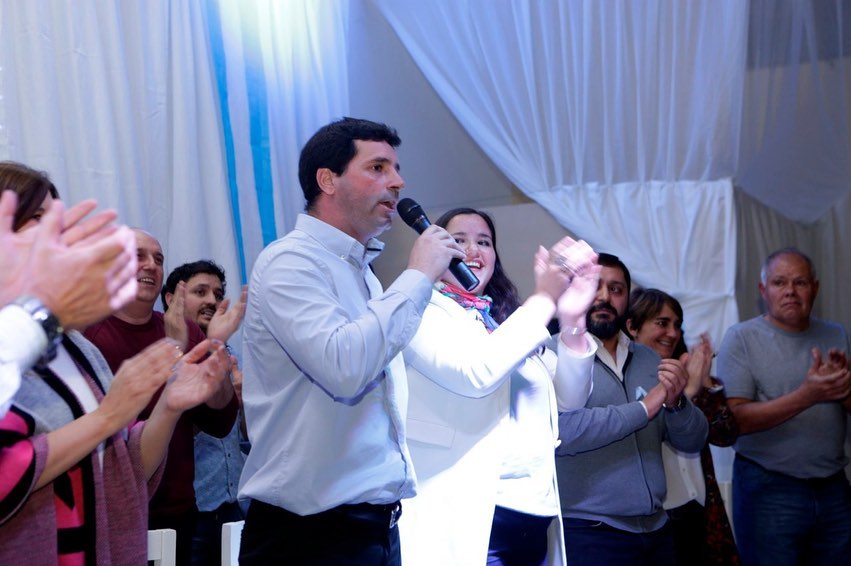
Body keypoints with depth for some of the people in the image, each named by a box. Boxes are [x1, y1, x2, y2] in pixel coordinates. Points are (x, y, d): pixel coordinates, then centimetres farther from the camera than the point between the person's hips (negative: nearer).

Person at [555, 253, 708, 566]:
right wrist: (644, 408, -18)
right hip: (588, 535, -6)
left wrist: (676, 403, -10)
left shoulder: (649, 360, 10)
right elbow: (558, 431, -24)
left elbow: (693, 441, 10)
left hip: (655, 530, 6)